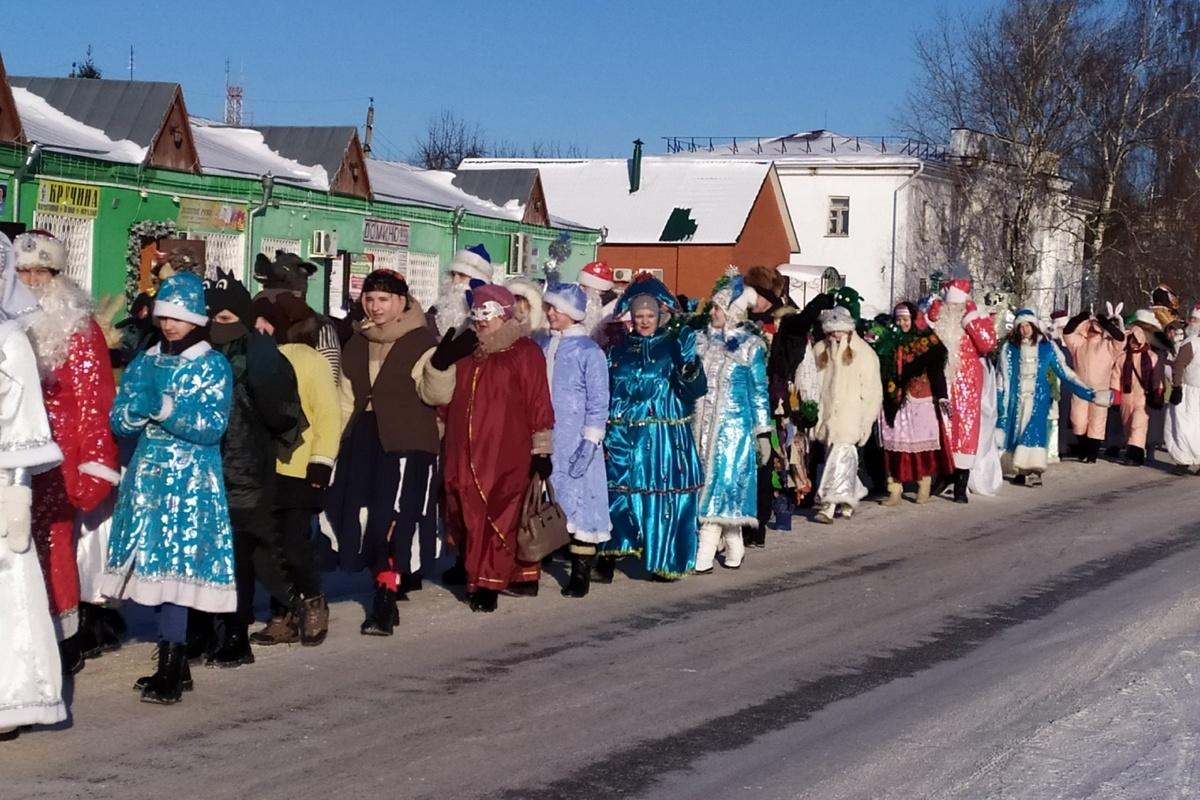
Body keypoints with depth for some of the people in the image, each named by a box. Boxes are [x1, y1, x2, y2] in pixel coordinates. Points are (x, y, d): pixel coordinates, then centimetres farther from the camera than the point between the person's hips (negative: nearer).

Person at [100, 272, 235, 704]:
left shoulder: (214, 366, -2)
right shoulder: (145, 362, 12)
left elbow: (213, 426, -12)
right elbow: (118, 420, 8)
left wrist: (166, 408, -20)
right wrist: (138, 407, -13)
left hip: (191, 481, -5)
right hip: (148, 477, 5)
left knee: (175, 566, -12)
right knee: (153, 567, 4)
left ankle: (171, 670, -11)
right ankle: (174, 661, 14)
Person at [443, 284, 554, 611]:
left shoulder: (524, 351, -3)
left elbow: (538, 402, -7)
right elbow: (448, 398, 21)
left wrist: (541, 450, -10)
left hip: (507, 453, -6)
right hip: (464, 452, 6)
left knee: (499, 516, -7)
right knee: (469, 516, 7)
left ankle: (487, 583, -2)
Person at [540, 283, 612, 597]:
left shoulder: (589, 351, -6)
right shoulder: (542, 345, 9)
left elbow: (598, 402, -7)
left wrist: (590, 442, -13)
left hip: (574, 443, -5)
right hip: (541, 440, 5)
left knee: (579, 501, -2)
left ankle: (581, 574, 6)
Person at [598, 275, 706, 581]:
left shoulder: (673, 345, 3)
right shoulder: (619, 349, 10)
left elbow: (696, 390, -7)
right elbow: (605, 394, 11)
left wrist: (689, 360, -23)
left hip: (666, 437, -1)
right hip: (625, 438, 1)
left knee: (663, 496, 0)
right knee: (619, 494, -7)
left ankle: (664, 561, 10)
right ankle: (609, 555, -3)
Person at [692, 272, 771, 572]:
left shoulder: (750, 346, -3)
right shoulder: (700, 339, 6)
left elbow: (759, 391, 0)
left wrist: (763, 433, -2)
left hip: (733, 426, -4)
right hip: (702, 424, 4)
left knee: (721, 483, -8)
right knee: (708, 483, 4)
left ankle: (704, 556, -9)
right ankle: (733, 548, 16)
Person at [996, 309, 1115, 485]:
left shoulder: (1047, 347, 1)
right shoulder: (1009, 348, 2)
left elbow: (1064, 372, 5)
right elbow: (1003, 378, 5)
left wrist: (1088, 392, 3)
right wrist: (999, 403, 2)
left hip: (1038, 397, -1)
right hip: (1016, 397, 2)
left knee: (1034, 430, -14)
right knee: (1016, 430, 2)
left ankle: (1034, 470, -20)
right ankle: (1020, 470, 10)